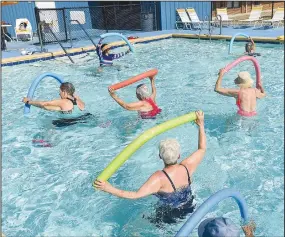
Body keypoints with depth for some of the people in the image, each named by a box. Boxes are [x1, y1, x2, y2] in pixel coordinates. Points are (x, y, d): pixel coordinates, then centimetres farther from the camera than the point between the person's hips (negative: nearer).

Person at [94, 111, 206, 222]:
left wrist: (109, 189, -44)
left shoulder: (159, 178, -35)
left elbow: (136, 195, -44)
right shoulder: (187, 167, -20)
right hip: (189, 207, 5)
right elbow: (202, 149, -4)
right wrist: (201, 125, 2)